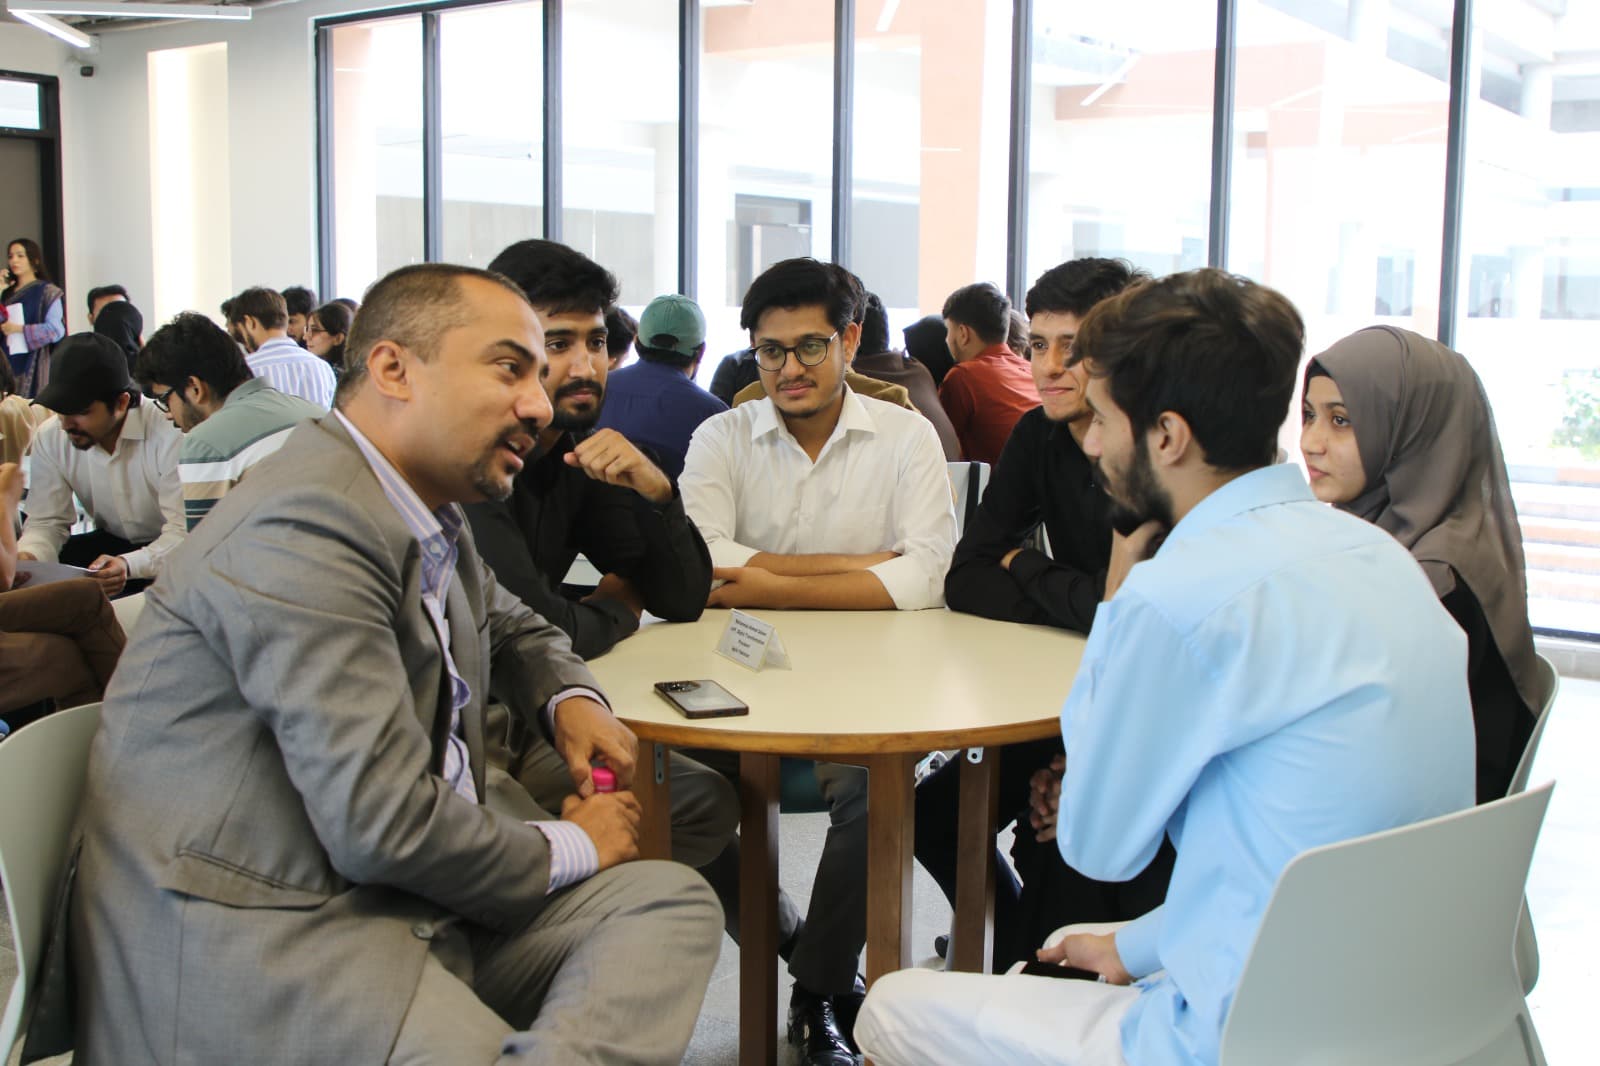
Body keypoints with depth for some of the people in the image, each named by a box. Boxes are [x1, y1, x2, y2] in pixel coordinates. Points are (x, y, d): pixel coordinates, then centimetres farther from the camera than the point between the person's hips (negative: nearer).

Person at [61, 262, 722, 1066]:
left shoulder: (426, 509, 9)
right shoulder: (303, 529, -20)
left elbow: (508, 628, 31)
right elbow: (385, 827, -24)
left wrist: (570, 697, 8)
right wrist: (571, 847, -7)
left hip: (406, 891, 10)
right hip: (259, 930, -10)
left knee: (674, 901, -5)